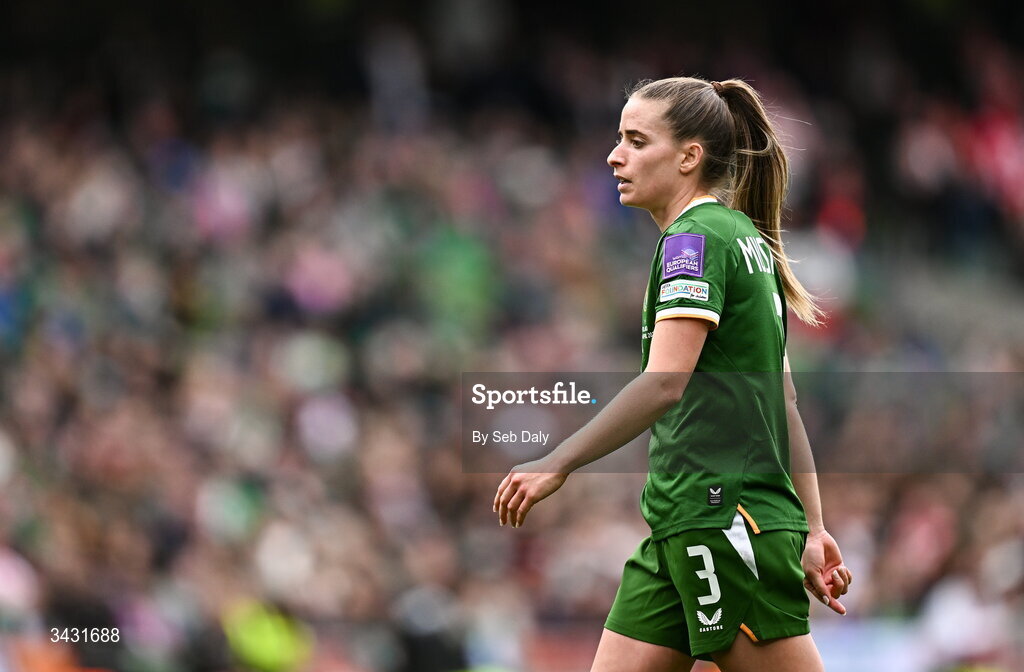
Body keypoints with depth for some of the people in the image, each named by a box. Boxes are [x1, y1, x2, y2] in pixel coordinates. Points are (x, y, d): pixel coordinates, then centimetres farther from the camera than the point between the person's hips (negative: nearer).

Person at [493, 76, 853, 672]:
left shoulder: (694, 239, -10)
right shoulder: (745, 239, 19)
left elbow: (664, 383, -23)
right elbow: (784, 400, 19)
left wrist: (559, 464, -21)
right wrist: (811, 529, 18)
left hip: (725, 516, -10)